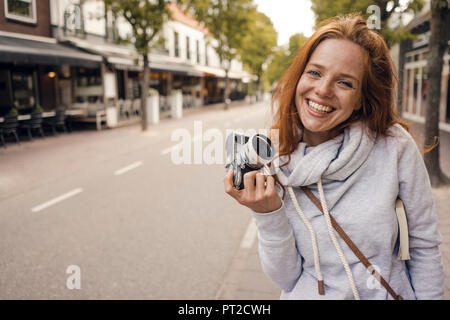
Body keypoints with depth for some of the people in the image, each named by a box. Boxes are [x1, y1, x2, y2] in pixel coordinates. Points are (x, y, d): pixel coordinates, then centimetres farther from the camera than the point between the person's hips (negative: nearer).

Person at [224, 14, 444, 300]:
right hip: (307, 295, 0)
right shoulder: (274, 160, -15)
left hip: (390, 293, 0)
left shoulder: (395, 145, -19)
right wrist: (268, 214, -28)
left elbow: (424, 247, -7)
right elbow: (287, 278, -15)